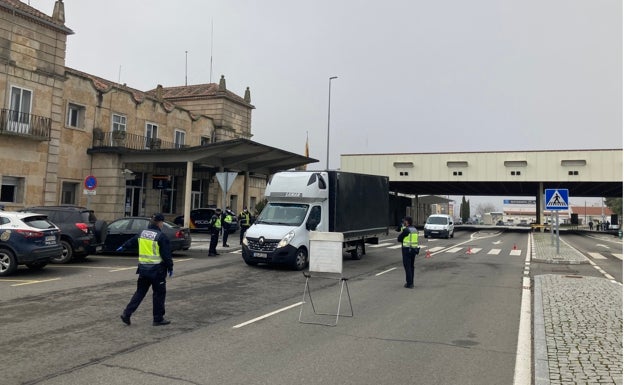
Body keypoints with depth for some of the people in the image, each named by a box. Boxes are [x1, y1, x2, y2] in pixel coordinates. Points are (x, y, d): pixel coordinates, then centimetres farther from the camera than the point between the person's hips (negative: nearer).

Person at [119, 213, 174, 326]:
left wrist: (123, 246, 46)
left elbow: (131, 240, 27)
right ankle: (158, 319, 12)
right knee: (159, 294, 5)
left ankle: (127, 313, 10)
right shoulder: (161, 236, -14)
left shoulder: (142, 233, 7)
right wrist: (170, 268, -3)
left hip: (143, 268, 6)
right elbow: (166, 255, -14)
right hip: (157, 270, -6)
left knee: (140, 292, 17)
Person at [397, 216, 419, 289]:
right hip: (414, 249, 8)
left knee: (407, 266, -2)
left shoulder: (406, 230, -15)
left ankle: (409, 283, -3)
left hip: (407, 250, -8)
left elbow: (399, 239, -10)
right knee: (411, 266, 16)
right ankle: (411, 282, 22)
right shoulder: (415, 229, 10)